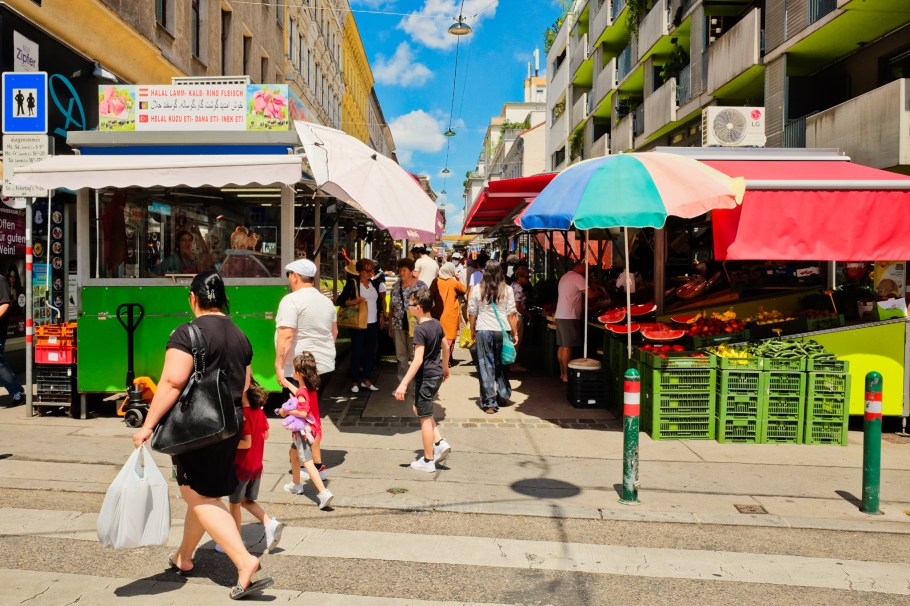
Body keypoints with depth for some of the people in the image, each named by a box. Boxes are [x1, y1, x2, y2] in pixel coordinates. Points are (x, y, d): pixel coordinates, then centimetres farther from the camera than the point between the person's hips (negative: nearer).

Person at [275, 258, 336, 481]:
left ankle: (317, 465, 3)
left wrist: (279, 366, -20)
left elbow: (286, 336, -21)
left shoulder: (291, 300, -12)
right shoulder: (326, 301, 12)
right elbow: (334, 332, 22)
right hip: (326, 366, 8)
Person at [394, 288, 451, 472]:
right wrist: (445, 367, 31)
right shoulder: (436, 324, 4)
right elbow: (446, 348, 16)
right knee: (419, 409, 24)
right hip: (437, 374, 8)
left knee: (425, 418, 4)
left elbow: (418, 360, -25)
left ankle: (428, 461, 14)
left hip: (425, 377, -8)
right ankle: (440, 443, 15)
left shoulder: (420, 329, -21)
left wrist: (404, 384, -24)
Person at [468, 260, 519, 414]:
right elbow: (511, 314, -2)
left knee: (486, 366, 4)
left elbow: (472, 313, 3)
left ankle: (489, 402, 5)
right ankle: (503, 395, 29)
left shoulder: (477, 289, -2)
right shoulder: (507, 290, -2)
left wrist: (472, 330, 16)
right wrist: (515, 333, 6)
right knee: (502, 364, 17)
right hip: (503, 331, 1)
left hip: (483, 331, -1)